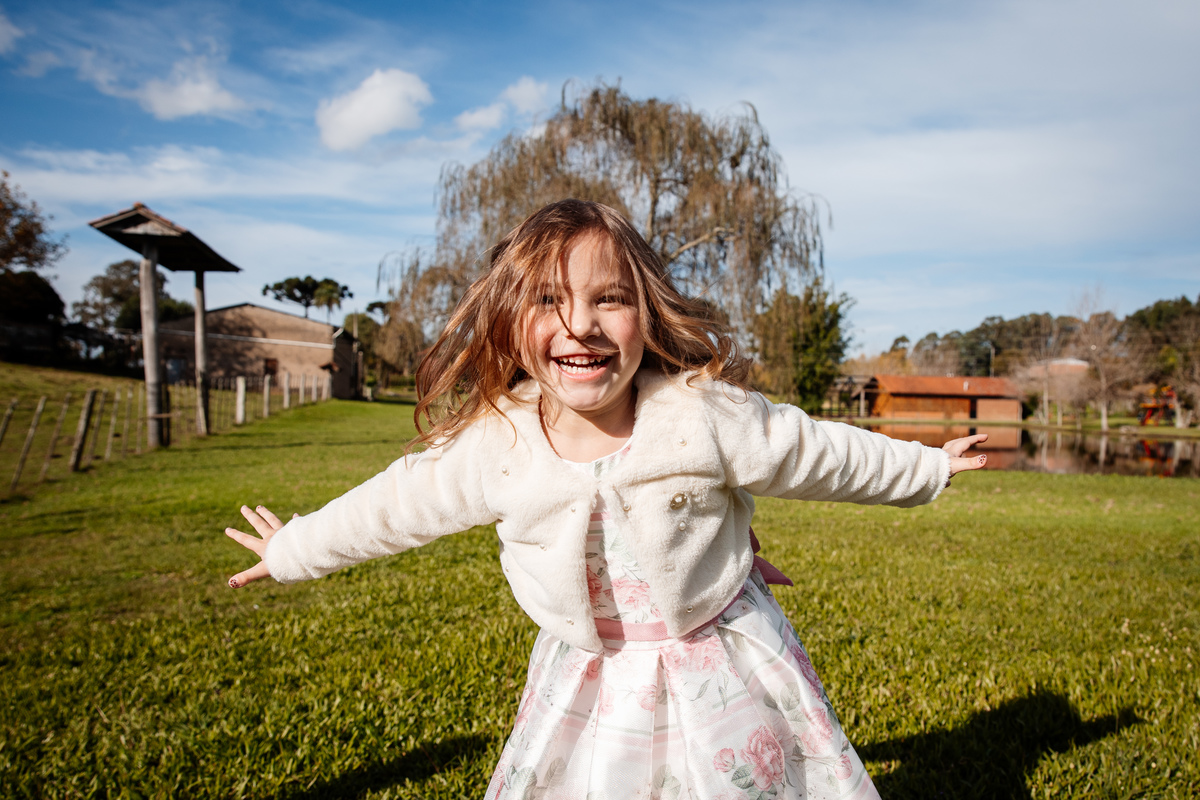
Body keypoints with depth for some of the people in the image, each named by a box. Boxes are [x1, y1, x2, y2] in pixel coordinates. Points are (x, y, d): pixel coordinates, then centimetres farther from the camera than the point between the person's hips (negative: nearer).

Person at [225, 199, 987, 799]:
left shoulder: (707, 412, -20)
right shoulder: (492, 446, -14)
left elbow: (819, 453, -6)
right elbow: (394, 504, 0)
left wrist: (929, 468, 7)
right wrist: (292, 549, 13)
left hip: (723, 667, -1)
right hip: (587, 684, 2)